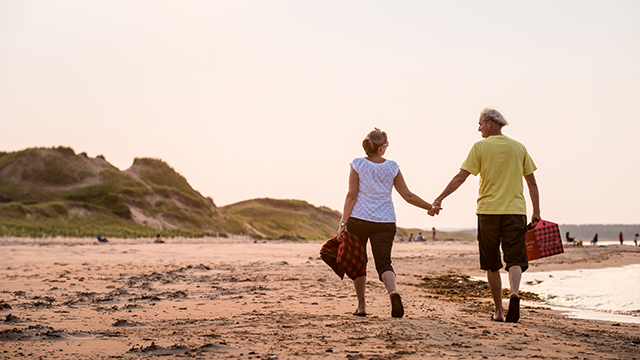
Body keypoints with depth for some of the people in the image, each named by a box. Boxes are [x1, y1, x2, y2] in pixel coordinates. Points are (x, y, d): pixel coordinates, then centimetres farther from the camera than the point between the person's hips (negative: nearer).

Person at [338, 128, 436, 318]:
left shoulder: (358, 164, -1)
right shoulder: (392, 167, 4)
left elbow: (352, 195, -7)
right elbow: (408, 196, 5)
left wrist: (343, 222, -6)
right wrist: (430, 207, 17)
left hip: (359, 219, -1)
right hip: (385, 222, 1)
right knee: (384, 263, -1)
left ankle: (361, 306, 16)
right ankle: (393, 292, -32)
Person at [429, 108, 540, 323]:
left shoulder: (480, 147, -1)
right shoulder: (519, 148, 9)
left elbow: (461, 177, -6)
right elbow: (532, 182, 10)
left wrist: (439, 200, -2)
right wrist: (536, 212, 15)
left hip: (488, 210, -1)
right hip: (515, 209, 2)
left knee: (492, 265, 9)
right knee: (515, 259, -2)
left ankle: (499, 311, 12)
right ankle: (514, 292, -30)